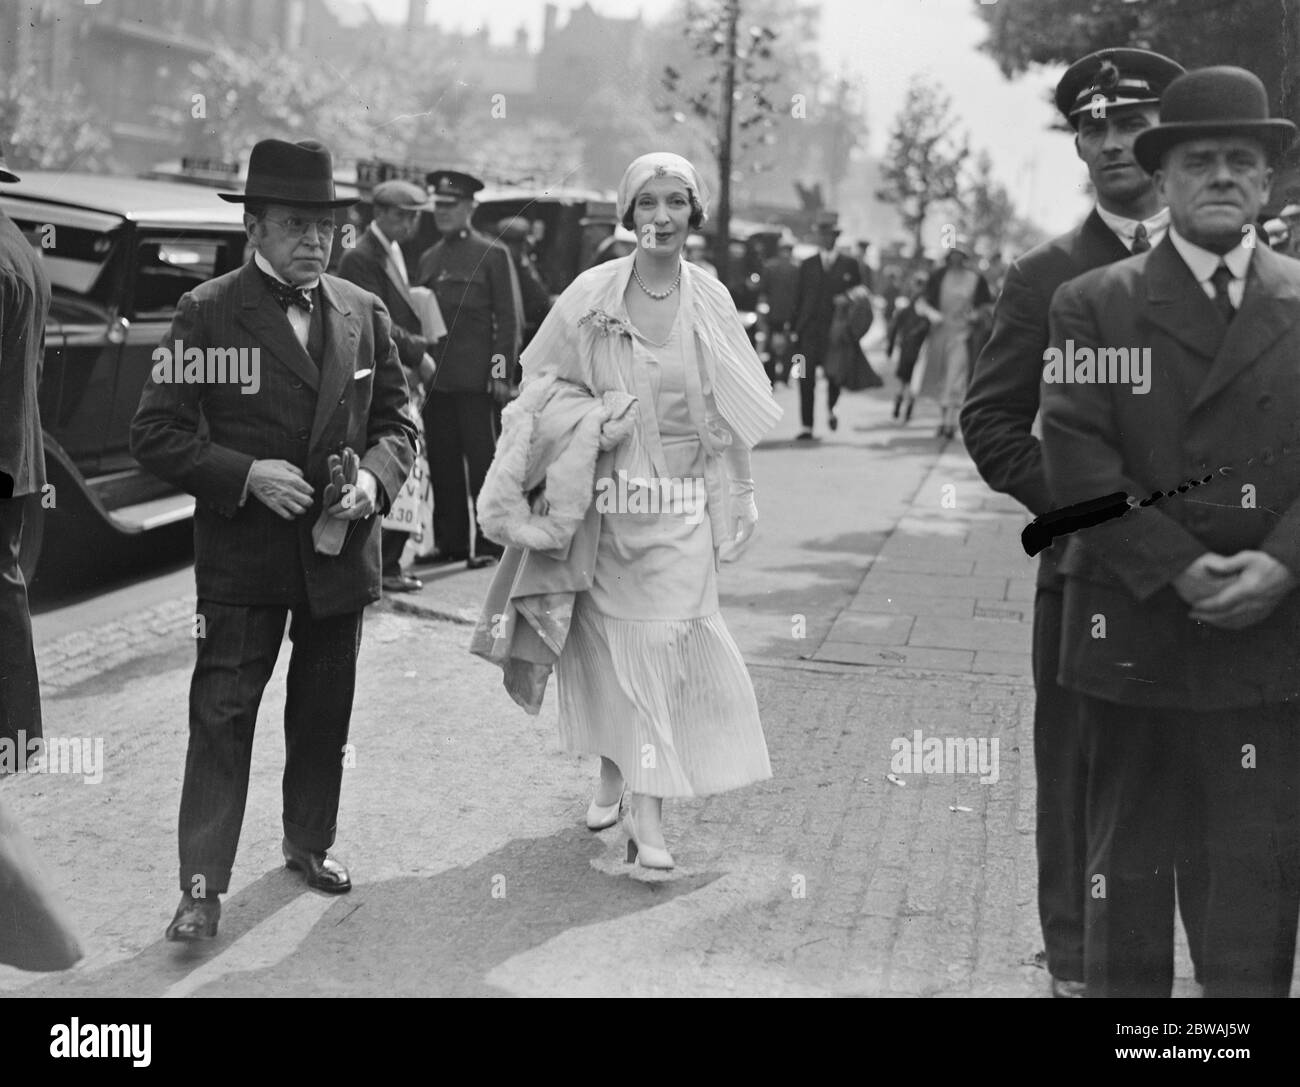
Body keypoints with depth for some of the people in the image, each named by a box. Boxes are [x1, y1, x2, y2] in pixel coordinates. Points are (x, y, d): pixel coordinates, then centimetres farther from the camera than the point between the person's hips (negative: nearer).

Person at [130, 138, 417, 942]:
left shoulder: (365, 313, 5)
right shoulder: (208, 312, -7)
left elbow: (397, 420, 10)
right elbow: (157, 432, -8)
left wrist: (375, 478, -10)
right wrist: (247, 475, -20)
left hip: (341, 549, 4)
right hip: (242, 553, -4)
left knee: (324, 715, 16)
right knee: (222, 716, -3)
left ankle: (310, 843, 34)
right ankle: (204, 884, 4)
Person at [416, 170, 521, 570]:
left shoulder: (493, 254, 1)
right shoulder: (428, 258, 17)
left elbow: (509, 319, -3)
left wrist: (501, 374, -9)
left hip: (477, 379, -5)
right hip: (436, 378, 6)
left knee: (482, 461, -3)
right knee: (442, 464, 7)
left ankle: (489, 543, 3)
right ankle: (450, 541, 14)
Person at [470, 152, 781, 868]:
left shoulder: (710, 301, 1)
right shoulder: (591, 296, -3)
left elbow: (729, 413, 8)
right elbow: (542, 388, 5)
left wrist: (729, 502, 10)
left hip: (679, 506, 0)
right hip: (603, 499, 1)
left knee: (662, 645, -6)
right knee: (607, 641, 10)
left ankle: (646, 816, -5)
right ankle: (613, 771, 31)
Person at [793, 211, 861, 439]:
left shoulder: (849, 264, 8)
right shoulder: (807, 265, 12)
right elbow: (799, 299, 11)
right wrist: (796, 330, 5)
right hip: (810, 330, 1)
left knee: (835, 376, -1)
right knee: (806, 379, -8)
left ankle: (830, 409, 31)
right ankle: (807, 427, -3)